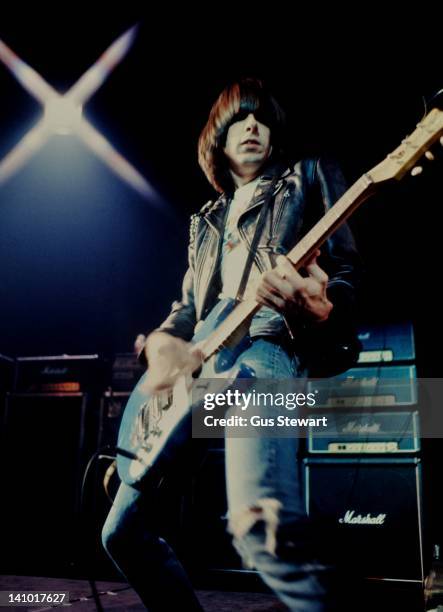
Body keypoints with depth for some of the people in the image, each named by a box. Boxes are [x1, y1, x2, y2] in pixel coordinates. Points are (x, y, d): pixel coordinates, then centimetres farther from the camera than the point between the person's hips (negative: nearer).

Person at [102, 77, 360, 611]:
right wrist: (161, 342, 1)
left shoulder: (308, 177, 15)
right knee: (123, 531, 6)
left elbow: (348, 272, 5)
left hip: (268, 345, -7)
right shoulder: (207, 220, 29)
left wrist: (318, 309, -21)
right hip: (200, 365, 7)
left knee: (258, 525, -35)